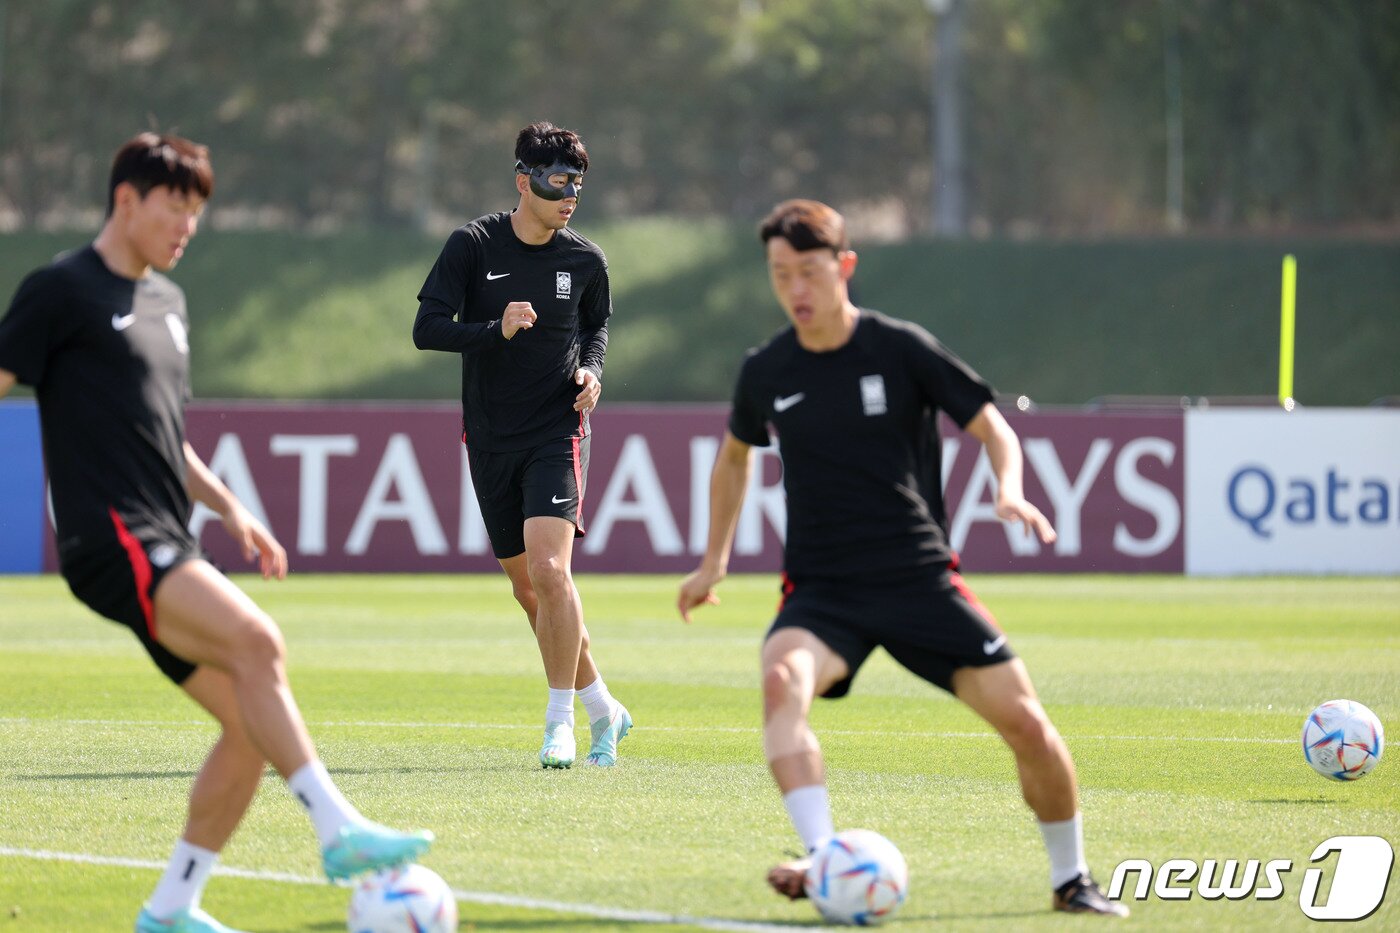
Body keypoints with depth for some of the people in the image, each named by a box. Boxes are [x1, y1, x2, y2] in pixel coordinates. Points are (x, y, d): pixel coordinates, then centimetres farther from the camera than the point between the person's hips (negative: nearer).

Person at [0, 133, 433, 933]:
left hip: (167, 549, 9)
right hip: (114, 538, -9)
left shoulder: (167, 302, 22)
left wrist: (229, 509, 19)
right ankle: (340, 830, -33)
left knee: (252, 719, 0)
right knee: (256, 641, -27)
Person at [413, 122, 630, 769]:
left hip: (557, 432, -2)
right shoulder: (473, 245, -5)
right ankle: (602, 709, 24)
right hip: (490, 441, 2)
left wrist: (592, 369, -1)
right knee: (527, 588, 8)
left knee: (549, 569, -20)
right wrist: (497, 330, -24)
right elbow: (427, 328, -9)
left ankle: (561, 719, -12)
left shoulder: (585, 260, 0)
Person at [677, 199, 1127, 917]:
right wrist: (713, 562, 25)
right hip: (821, 589, 1)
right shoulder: (766, 372, 4)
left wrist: (1010, 491, -19)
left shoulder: (902, 349, -5)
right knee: (783, 679, -33)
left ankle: (1071, 878, 16)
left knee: (1025, 722, -8)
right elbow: (735, 455, 25)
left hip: (920, 577, -1)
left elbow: (992, 427, 1)